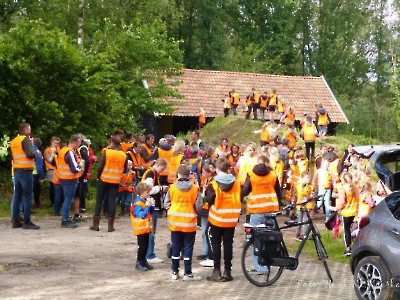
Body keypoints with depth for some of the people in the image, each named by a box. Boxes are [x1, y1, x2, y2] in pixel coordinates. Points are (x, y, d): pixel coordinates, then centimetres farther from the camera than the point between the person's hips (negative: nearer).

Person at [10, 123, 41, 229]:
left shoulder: (13, 141, 14)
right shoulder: (25, 139, -10)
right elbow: (30, 154, -20)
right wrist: (36, 152, 0)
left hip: (16, 170, 8)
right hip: (25, 170, -8)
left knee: (17, 196, 11)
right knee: (27, 197, -5)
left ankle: (16, 221, 13)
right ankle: (27, 222, -6)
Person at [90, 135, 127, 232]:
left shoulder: (106, 152, -11)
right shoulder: (124, 155, -1)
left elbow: (100, 166, -10)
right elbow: (125, 170, 7)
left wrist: (98, 176, 4)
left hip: (104, 180, -2)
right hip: (116, 181, 2)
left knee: (99, 201, 8)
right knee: (112, 201, 6)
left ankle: (96, 224, 9)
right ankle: (110, 226, 4)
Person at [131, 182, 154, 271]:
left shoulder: (146, 200, 7)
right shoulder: (138, 203, -18)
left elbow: (151, 213, 14)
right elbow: (142, 215, -26)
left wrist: (152, 205, -3)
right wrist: (148, 206, -25)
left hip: (146, 228, 8)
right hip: (140, 228, -8)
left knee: (146, 245, 13)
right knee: (142, 246, -5)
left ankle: (143, 261, 22)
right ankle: (139, 263, 4)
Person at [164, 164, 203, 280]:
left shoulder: (172, 188, -5)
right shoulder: (195, 189, -8)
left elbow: (166, 204, 3)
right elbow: (199, 207, -6)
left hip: (175, 222, 2)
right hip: (189, 223, -2)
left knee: (175, 247, 12)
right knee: (188, 248, 5)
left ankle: (175, 272, 16)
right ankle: (187, 273, 7)